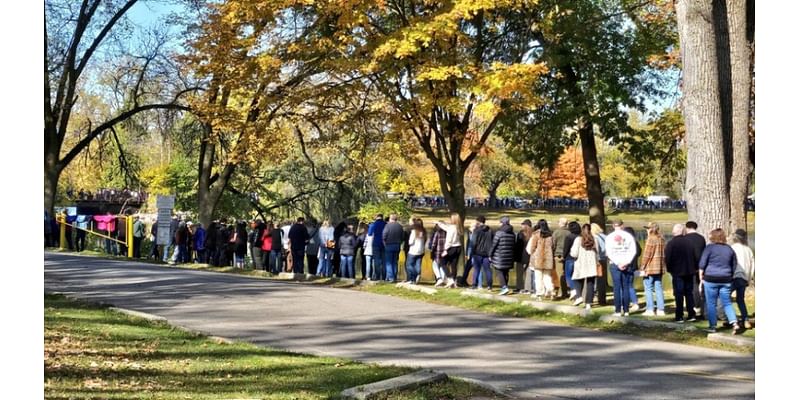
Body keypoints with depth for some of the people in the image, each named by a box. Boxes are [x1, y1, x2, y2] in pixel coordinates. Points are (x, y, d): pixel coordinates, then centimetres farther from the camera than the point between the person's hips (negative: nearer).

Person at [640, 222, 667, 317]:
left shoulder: (650, 239, -13)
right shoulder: (661, 239, 9)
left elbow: (646, 255, -15)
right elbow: (663, 254, 13)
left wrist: (642, 268, -11)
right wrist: (663, 267, 18)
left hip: (650, 268, -7)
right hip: (660, 268, 7)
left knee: (648, 288, 0)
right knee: (659, 288, 10)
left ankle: (649, 310, -2)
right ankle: (660, 310, 11)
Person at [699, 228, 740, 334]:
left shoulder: (710, 247, -5)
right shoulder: (729, 249, 9)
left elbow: (702, 265, -6)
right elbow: (734, 267, 14)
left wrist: (701, 279, 1)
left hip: (711, 279, -4)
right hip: (726, 280, 4)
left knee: (711, 303, 4)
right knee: (727, 303, 9)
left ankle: (712, 326, 6)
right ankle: (735, 323, -5)